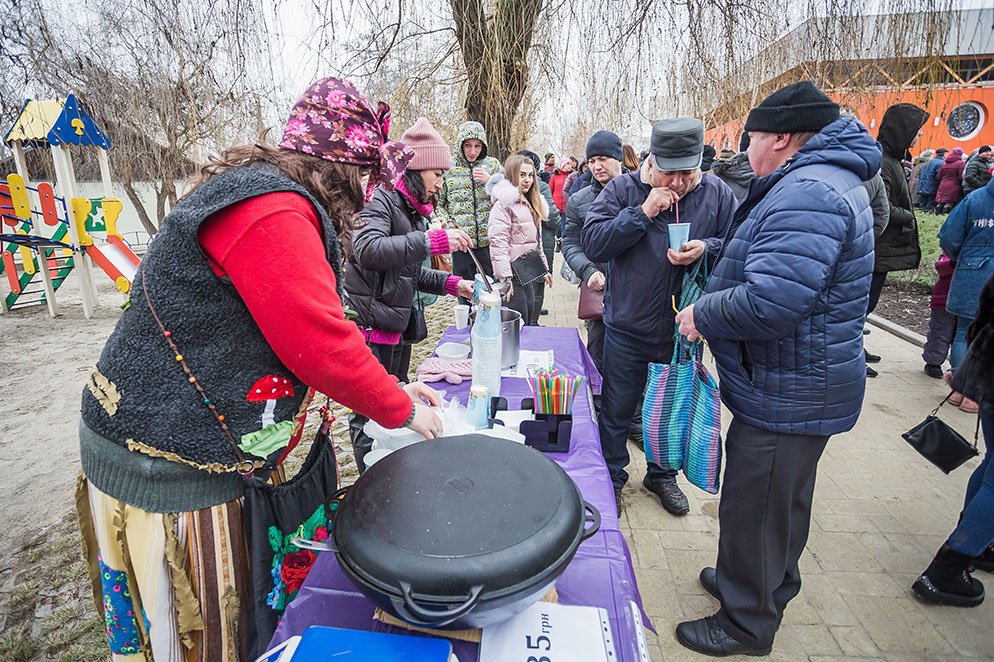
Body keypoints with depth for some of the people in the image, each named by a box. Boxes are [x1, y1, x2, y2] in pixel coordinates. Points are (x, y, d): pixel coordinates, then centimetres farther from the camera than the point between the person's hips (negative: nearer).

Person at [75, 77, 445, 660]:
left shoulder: (266, 195, 11)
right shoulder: (272, 211, -25)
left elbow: (317, 328, 13)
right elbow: (320, 344, -27)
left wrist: (392, 386, 10)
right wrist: (401, 410, -10)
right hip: (163, 473, -9)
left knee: (226, 614, 25)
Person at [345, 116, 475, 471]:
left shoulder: (415, 210, 15)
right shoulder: (381, 200, -12)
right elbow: (368, 250, -32)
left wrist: (451, 284, 4)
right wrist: (433, 240, -34)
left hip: (398, 327, 9)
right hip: (371, 327, -9)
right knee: (370, 419, 2)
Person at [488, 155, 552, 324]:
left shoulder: (531, 204, 17)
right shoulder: (504, 203, -13)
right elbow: (498, 242, -20)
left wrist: (544, 268, 20)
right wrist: (505, 278, -25)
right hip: (513, 274, -9)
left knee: (529, 322, 14)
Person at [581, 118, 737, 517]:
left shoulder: (717, 194, -3)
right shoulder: (622, 190, -8)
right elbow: (592, 244, -17)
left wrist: (707, 249, -20)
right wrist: (642, 213, -23)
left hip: (685, 331, 2)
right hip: (627, 329, -2)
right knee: (616, 409, 11)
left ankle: (662, 474, 43)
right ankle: (611, 479, 33)